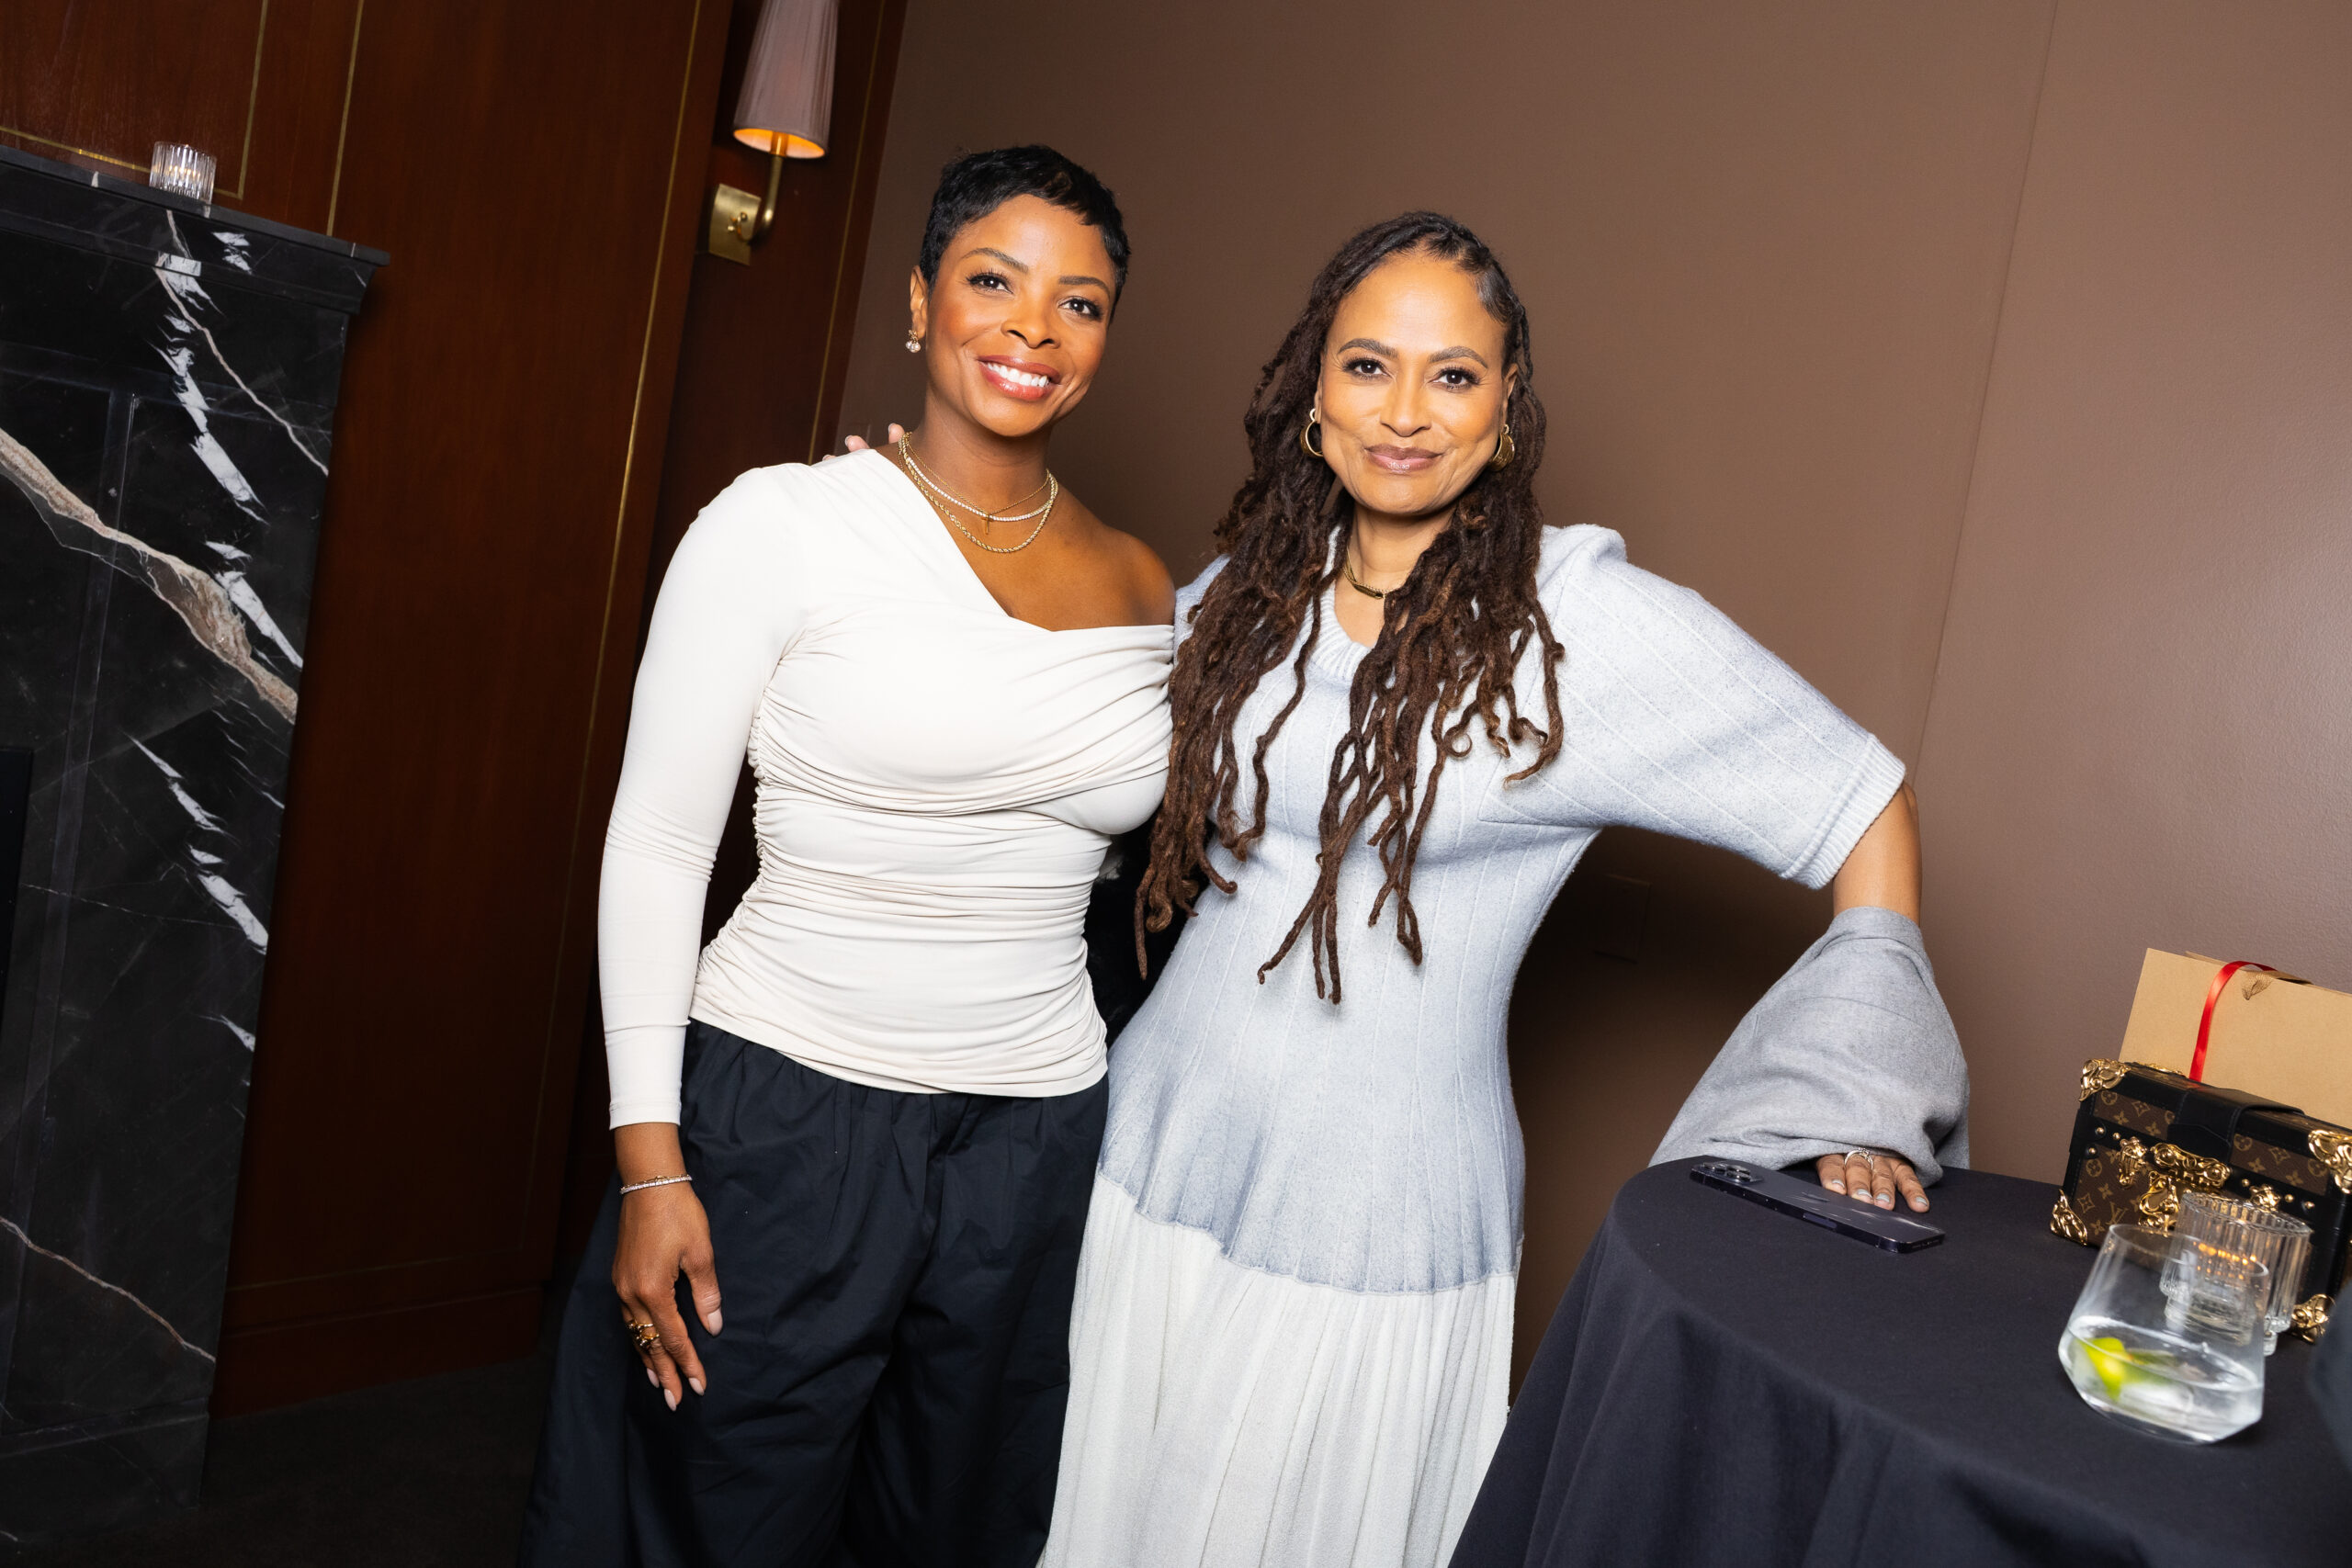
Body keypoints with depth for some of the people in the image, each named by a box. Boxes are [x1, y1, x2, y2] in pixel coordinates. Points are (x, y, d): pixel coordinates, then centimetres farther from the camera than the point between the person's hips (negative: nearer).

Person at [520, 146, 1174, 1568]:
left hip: (1033, 1142, 4)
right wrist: (650, 1165, -10)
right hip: (783, 1114, -3)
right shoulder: (786, 526, -8)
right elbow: (657, 844, -7)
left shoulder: (1146, 592, 5)